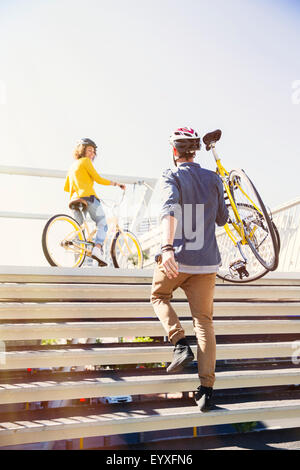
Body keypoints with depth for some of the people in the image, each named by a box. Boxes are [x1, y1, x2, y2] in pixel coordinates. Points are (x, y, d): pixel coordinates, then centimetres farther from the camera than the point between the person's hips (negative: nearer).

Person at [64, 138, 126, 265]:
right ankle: (97, 248, -26)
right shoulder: (85, 161, 4)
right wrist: (116, 183, 3)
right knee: (102, 225, -3)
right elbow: (98, 179, -4)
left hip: (75, 200, 7)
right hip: (88, 197, -7)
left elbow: (66, 187, 27)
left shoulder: (72, 166, 27)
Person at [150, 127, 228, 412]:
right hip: (207, 262, 3)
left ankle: (180, 343, 5)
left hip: (177, 258, -3)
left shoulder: (171, 177, -4)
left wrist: (167, 246, -37)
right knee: (204, 321, 9)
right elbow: (222, 219, 14)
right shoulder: (213, 179, 8)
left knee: (159, 296, 26)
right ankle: (206, 390, 7)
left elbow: (169, 208, -25)